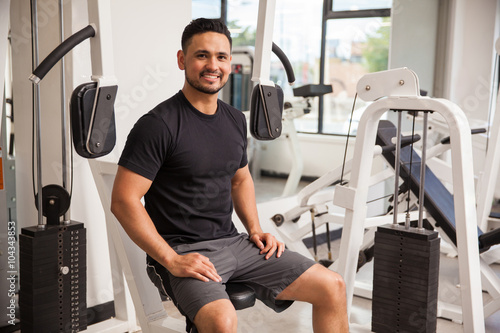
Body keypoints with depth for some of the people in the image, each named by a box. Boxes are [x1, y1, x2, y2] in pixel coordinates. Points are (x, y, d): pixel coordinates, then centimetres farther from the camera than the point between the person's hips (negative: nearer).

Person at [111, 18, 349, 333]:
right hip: (183, 251, -6)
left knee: (333, 287, 1)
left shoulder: (236, 120, 10)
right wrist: (172, 261, -19)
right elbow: (123, 201, -15)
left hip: (234, 242, 7)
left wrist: (255, 229, 9)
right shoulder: (158, 125, -13)